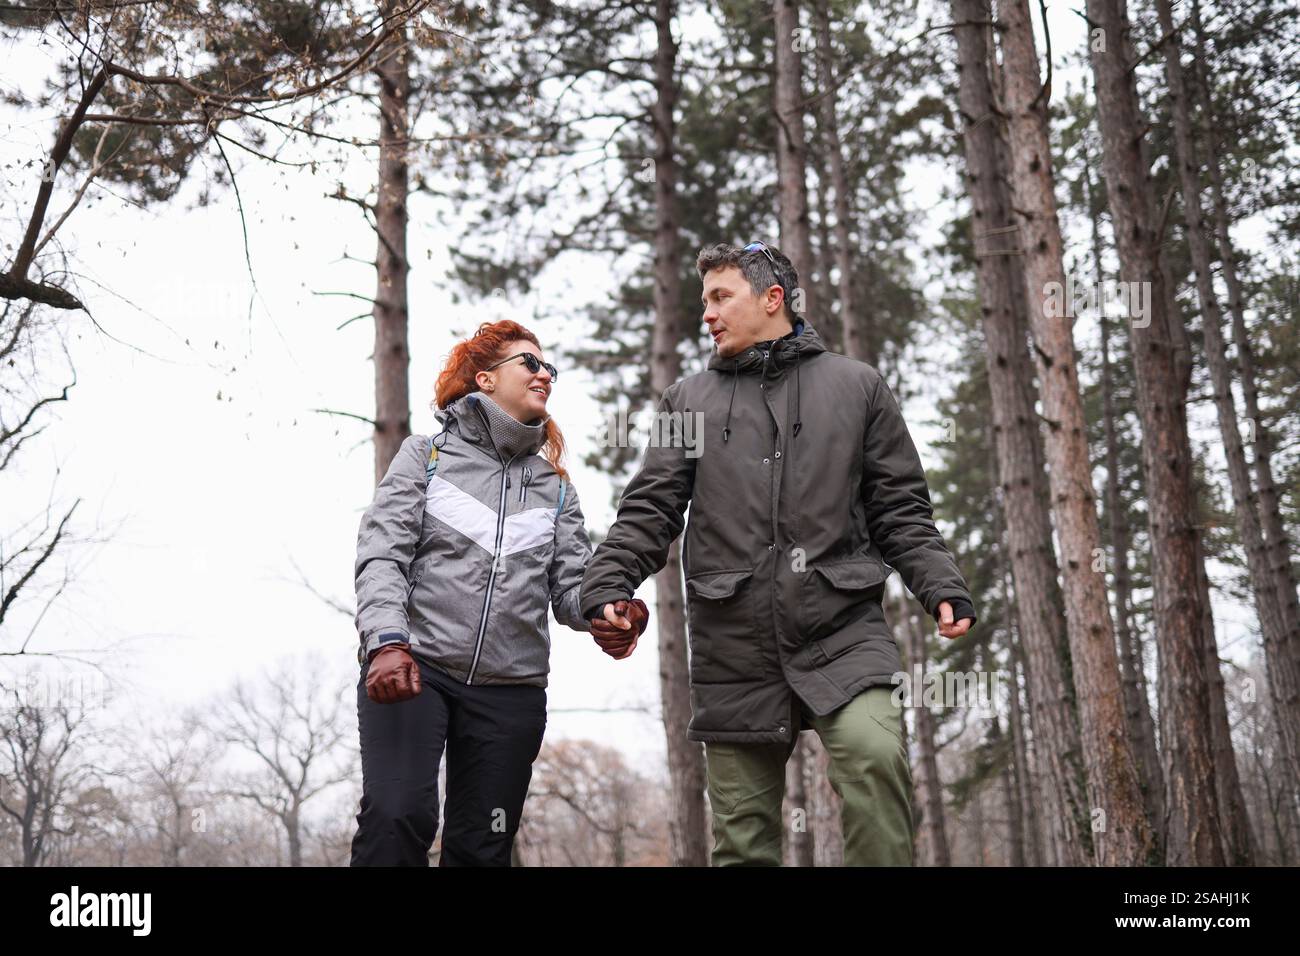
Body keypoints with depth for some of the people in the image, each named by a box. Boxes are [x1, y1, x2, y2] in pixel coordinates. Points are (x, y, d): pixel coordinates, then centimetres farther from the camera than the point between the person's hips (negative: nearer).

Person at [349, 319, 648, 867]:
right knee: (397, 814, -23)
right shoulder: (426, 455, 8)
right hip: (413, 667, -4)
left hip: (511, 688, 4)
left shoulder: (555, 487, 18)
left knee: (482, 847, 4)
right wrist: (387, 641, -22)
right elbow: (382, 554, -4)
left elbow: (571, 584, 7)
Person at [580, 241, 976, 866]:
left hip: (842, 630, -1)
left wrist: (942, 588, -6)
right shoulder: (689, 400, 16)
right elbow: (650, 509, 8)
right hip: (734, 644, 2)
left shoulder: (856, 386, 12)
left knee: (874, 755, -28)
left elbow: (900, 510, 9)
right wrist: (608, 585, -8)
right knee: (743, 836, 5)